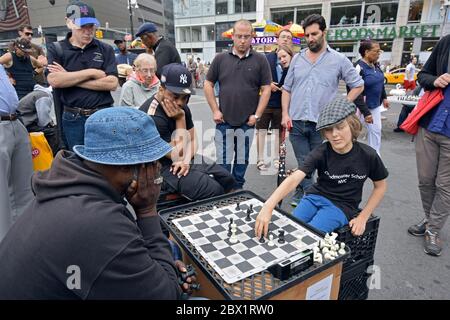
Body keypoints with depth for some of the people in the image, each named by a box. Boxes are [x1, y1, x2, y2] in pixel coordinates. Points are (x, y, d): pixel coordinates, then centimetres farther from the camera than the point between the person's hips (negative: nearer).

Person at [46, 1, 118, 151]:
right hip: (73, 119, 0)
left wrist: (69, 78, -9)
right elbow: (54, 80, -12)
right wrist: (92, 73, -12)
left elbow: (112, 83, -9)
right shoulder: (56, 49, 4)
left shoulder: (105, 49, 3)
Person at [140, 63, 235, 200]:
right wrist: (180, 120, -22)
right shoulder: (153, 117, -26)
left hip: (179, 163, 8)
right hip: (160, 169, -8)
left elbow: (192, 140, 8)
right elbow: (178, 156, -22)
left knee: (227, 179, 5)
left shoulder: (181, 107, 2)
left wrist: (186, 161, -11)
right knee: (214, 191, -22)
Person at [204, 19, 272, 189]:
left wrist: (257, 115, -6)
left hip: (247, 122, 0)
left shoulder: (260, 60, 0)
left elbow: (266, 89, 0)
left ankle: (237, 190, 32)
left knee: (242, 160, 13)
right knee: (223, 161, 6)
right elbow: (208, 84, 7)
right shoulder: (220, 58, 3)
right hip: (224, 121, 0)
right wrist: (215, 110, -1)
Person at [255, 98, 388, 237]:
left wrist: (362, 217, -4)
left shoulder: (368, 156, -14)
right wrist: (268, 207, -44)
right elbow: (293, 179, -29)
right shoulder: (321, 153, -16)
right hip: (315, 197, 2)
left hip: (342, 206, -1)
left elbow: (380, 186, 4)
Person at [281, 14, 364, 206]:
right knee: (303, 164, 9)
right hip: (296, 122, 2)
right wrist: (285, 114, 1)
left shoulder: (338, 60, 3)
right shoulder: (297, 59, 11)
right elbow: (287, 89, 12)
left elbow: (358, 85, 9)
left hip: (321, 123, -2)